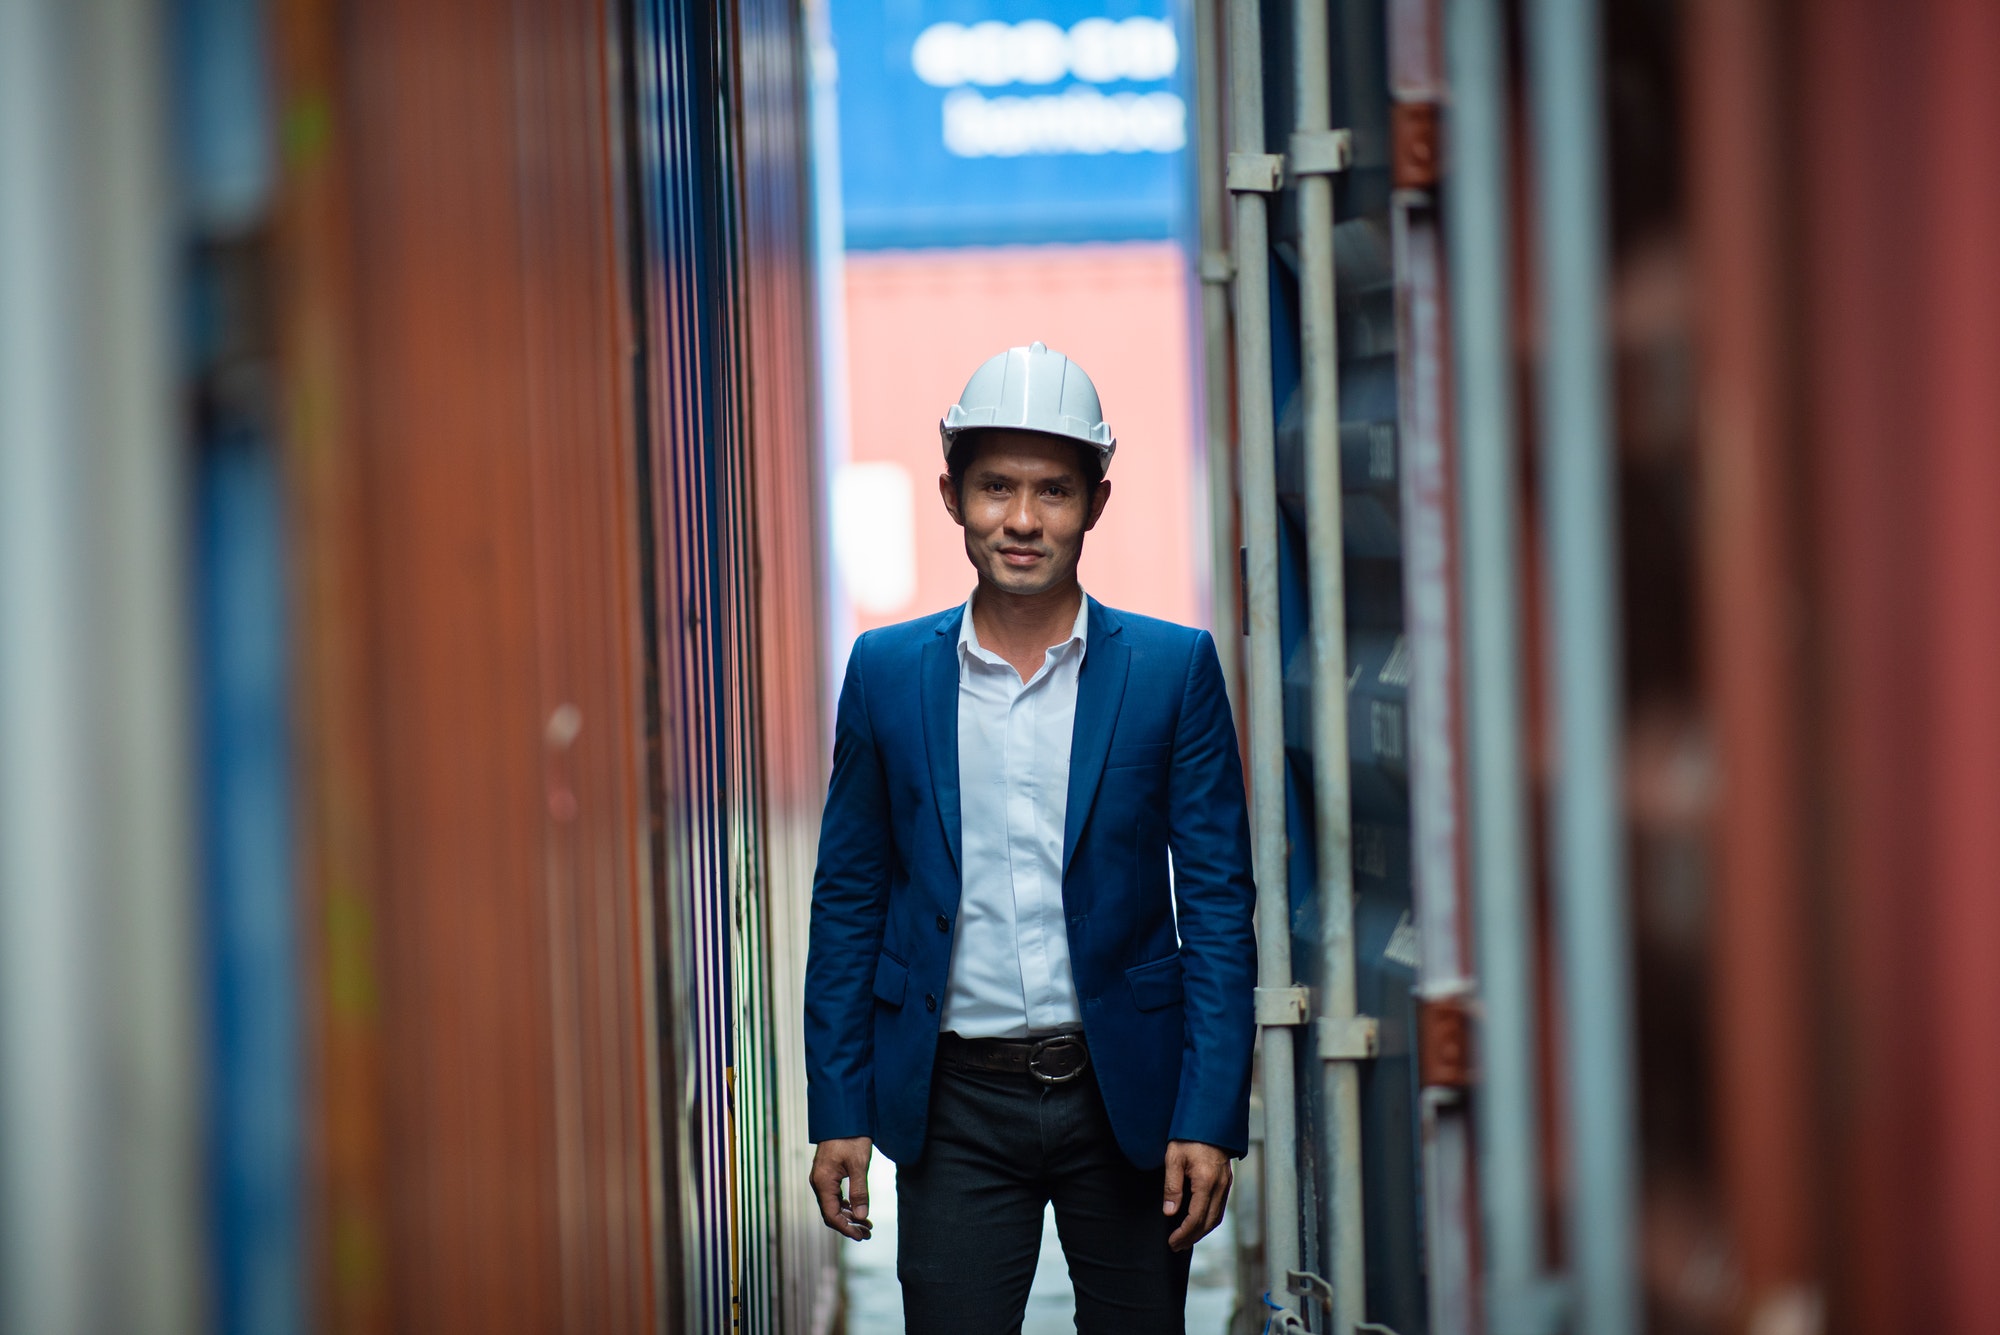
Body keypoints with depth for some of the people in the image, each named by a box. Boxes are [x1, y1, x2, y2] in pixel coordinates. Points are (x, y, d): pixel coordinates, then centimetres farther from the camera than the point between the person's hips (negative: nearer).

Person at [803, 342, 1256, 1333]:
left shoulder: (1174, 668, 0)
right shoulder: (886, 671, 4)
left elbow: (1219, 904, -1)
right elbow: (848, 901, 8)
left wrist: (1209, 1118, -8)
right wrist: (838, 1111, 2)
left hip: (1127, 1097, 0)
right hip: (957, 1108, 0)